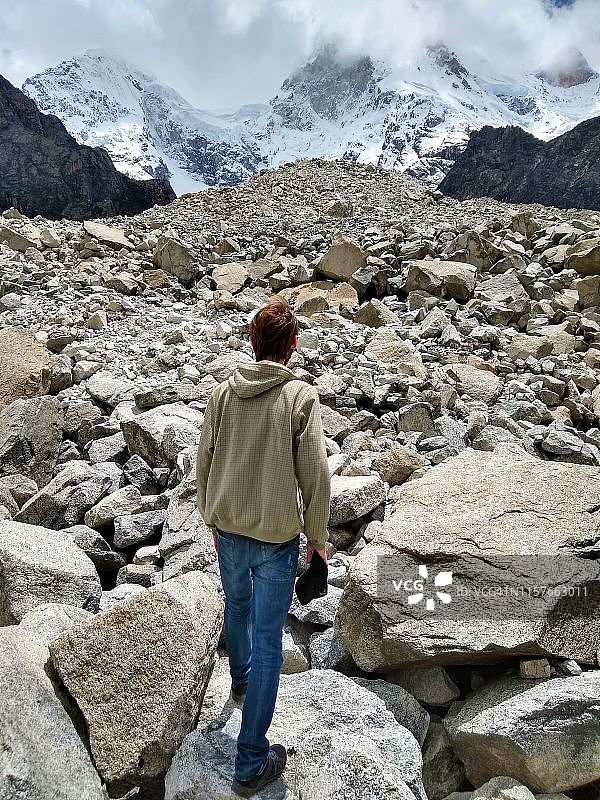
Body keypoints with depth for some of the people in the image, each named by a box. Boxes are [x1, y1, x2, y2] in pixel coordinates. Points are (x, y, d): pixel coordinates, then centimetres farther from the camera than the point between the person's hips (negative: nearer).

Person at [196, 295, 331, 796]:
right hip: (277, 536, -5)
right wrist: (318, 536, 0)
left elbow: (204, 462, 3)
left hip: (227, 528, 5)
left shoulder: (223, 392, -3)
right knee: (268, 641, 7)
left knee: (237, 606, 29)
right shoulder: (302, 397, -16)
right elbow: (315, 476, -14)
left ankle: (241, 681, 56)